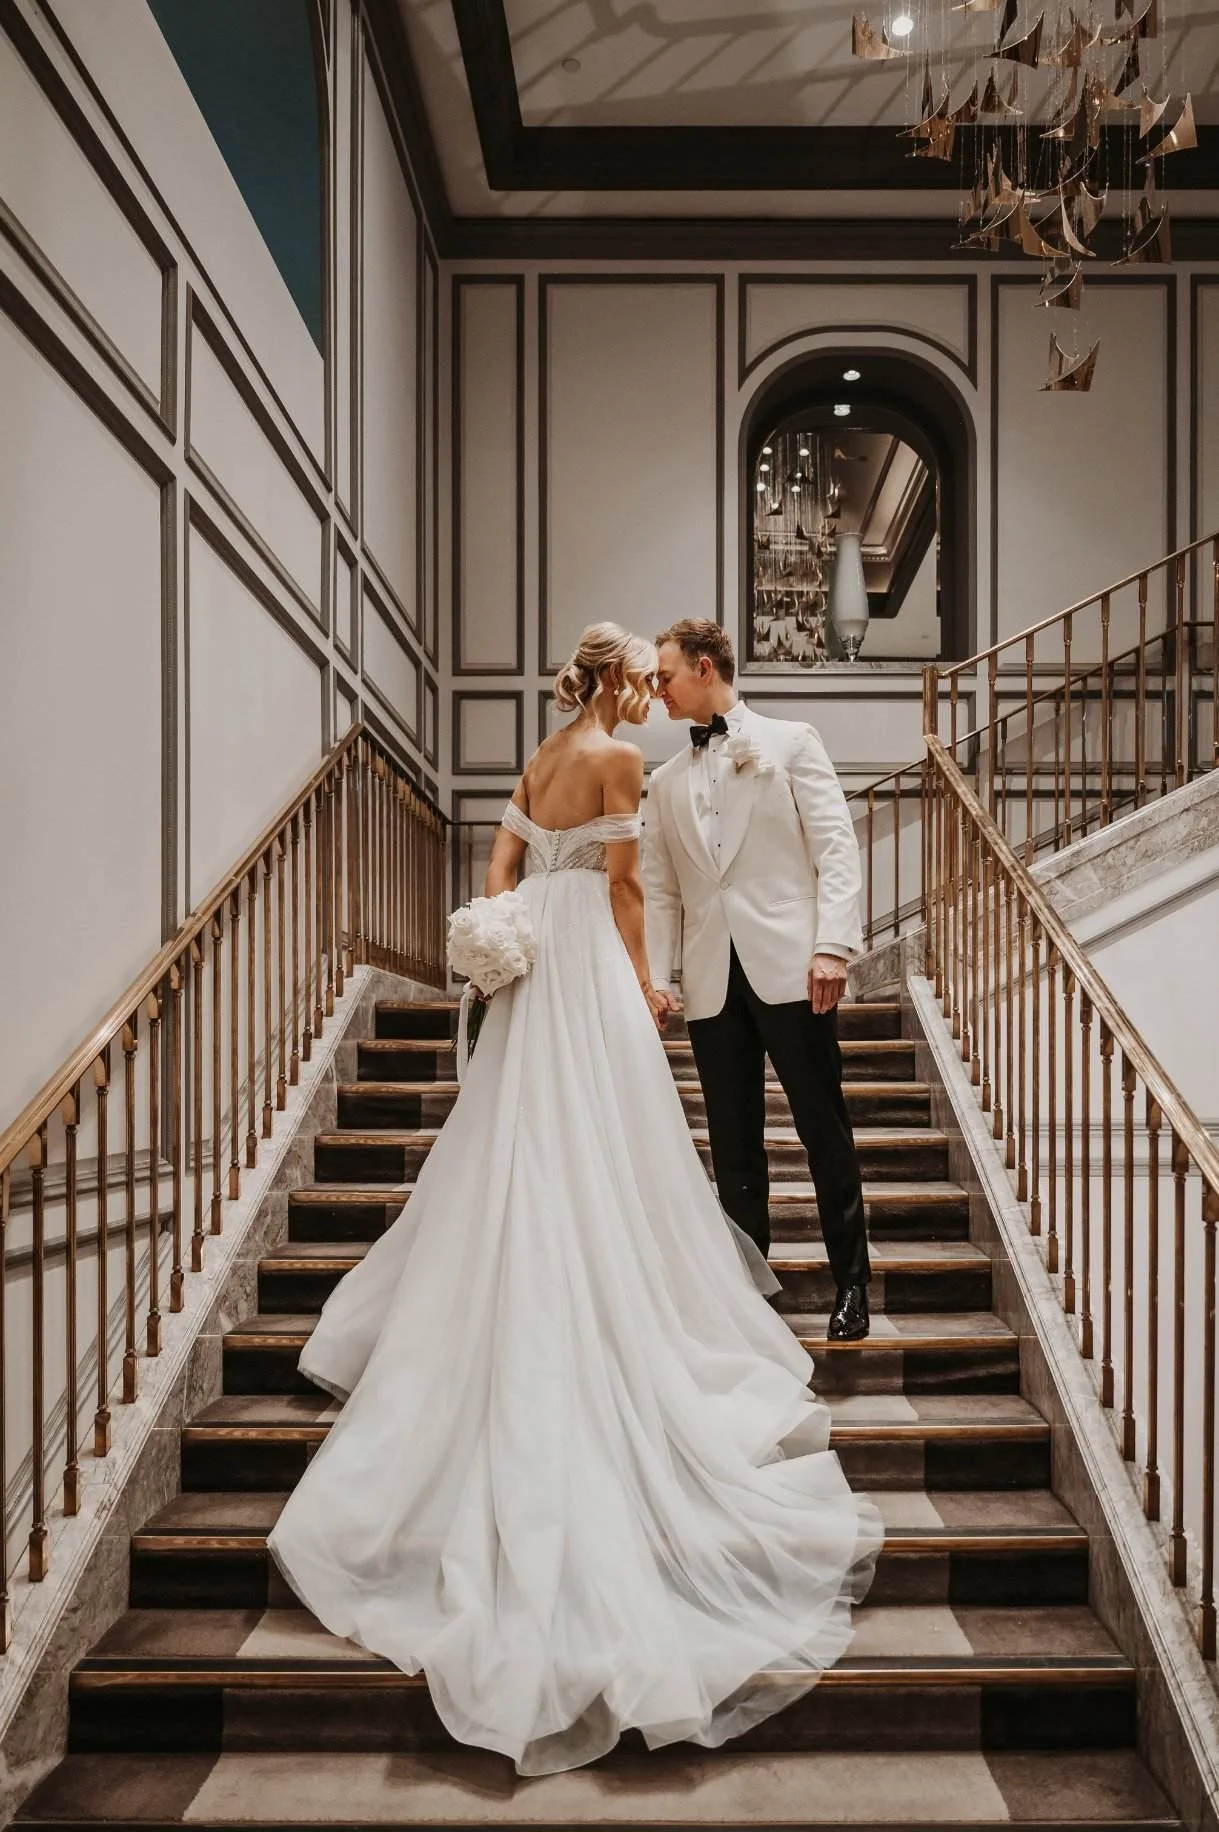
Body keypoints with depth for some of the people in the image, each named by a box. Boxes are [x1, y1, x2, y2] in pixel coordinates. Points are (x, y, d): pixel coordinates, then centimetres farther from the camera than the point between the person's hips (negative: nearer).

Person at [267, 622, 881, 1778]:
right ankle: (612, 1315, 4)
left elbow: (501, 867, 12)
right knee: (596, 1155, -3)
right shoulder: (615, 757, -10)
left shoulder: (544, 757, 15)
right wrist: (642, 984, -2)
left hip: (536, 958, 9)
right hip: (587, 961, -8)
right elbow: (621, 885, -10)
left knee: (525, 1144, 16)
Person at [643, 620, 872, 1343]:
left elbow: (836, 848, -2)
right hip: (712, 982, 4)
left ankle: (852, 1286, 13)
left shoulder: (791, 742, 6)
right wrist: (655, 975, 5)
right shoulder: (667, 781, 18)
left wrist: (832, 945, -13)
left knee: (826, 1131, 1)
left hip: (788, 966, -4)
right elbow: (661, 889, 16)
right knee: (735, 1145, 6)